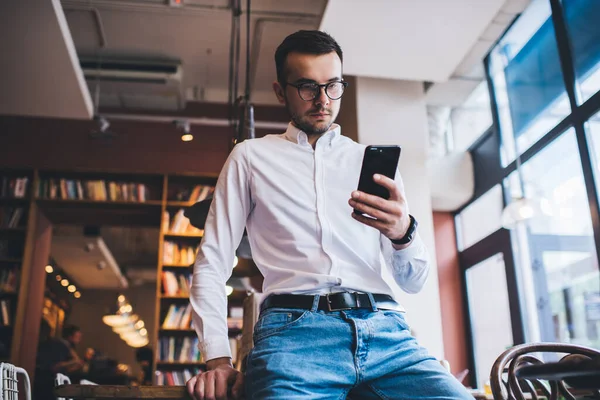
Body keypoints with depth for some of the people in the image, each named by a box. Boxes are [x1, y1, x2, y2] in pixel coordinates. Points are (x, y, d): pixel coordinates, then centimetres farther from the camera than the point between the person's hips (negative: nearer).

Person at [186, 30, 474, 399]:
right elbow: (212, 264, 10)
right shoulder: (251, 157, 15)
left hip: (385, 327, 3)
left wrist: (403, 231, -8)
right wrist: (218, 359, -4)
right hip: (295, 327, -2)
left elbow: (414, 281, 16)